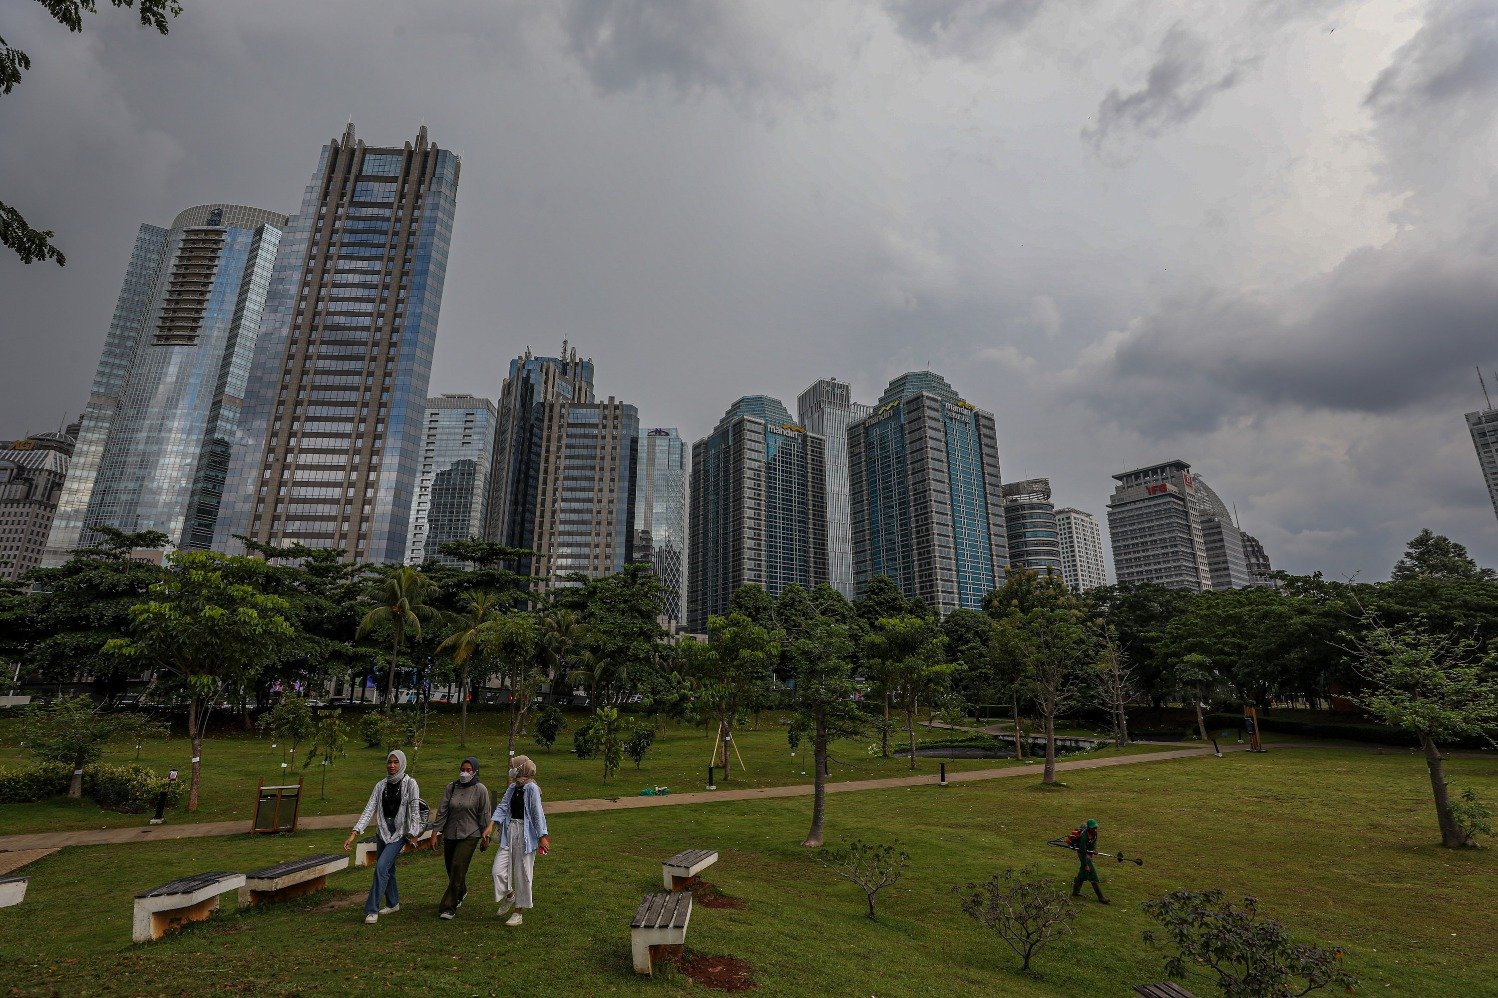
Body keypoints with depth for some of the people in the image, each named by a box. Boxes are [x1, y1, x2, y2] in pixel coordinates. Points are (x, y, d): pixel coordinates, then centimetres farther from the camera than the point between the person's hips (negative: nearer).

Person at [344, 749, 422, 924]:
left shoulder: (410, 783, -9)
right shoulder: (381, 785, 3)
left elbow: (414, 810, -10)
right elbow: (369, 810, -1)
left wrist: (412, 835, -13)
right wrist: (354, 833, -11)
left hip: (400, 832, -5)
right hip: (382, 831, 5)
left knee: (381, 867, -15)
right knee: (387, 869, 14)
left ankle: (372, 910, -3)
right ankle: (393, 903, 33)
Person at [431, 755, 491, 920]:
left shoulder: (480, 790, -7)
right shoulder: (451, 787, 2)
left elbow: (484, 815, -3)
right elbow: (442, 810, 3)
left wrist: (485, 837, -1)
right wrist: (435, 832, -1)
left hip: (469, 835, -4)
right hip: (450, 834, 4)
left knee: (458, 869, -11)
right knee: (450, 868, 15)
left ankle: (449, 907, 0)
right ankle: (461, 893, 42)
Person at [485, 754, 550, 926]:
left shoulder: (531, 788, -14)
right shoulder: (512, 788, 8)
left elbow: (537, 813, -14)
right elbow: (502, 807, 3)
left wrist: (542, 837, -14)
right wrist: (490, 826, -10)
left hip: (525, 834, -7)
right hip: (510, 831, 7)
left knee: (522, 873, 4)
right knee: (499, 869, 2)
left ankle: (518, 913, 21)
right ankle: (509, 896, 31)